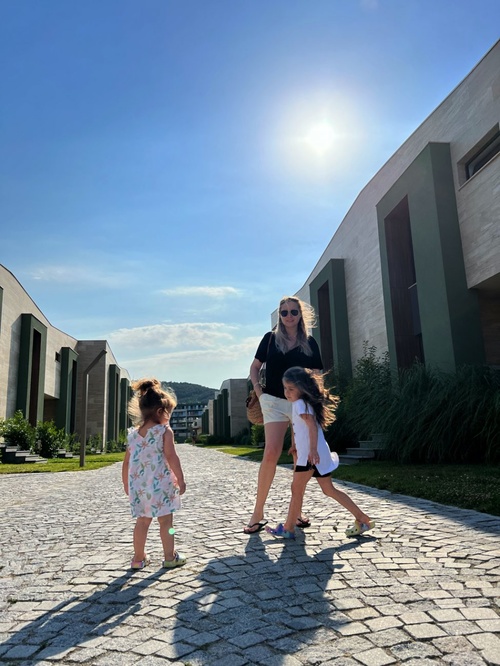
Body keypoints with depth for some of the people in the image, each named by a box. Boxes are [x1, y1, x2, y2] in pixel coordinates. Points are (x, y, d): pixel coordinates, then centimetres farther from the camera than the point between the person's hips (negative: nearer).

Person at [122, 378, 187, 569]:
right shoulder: (164, 431, -9)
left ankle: (139, 557, 24)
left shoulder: (133, 433, 7)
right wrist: (180, 479, -9)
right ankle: (170, 557, 15)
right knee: (166, 521, 7)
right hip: (160, 484, -5)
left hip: (138, 485, 5)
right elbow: (171, 457, -16)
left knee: (142, 522, 16)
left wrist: (126, 484, 21)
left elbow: (127, 462, 10)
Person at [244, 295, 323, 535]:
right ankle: (258, 513, -5)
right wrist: (258, 389, -1)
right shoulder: (271, 338, 6)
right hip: (275, 401, -2)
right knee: (271, 453, -14)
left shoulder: (310, 342, 10)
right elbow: (255, 367, 12)